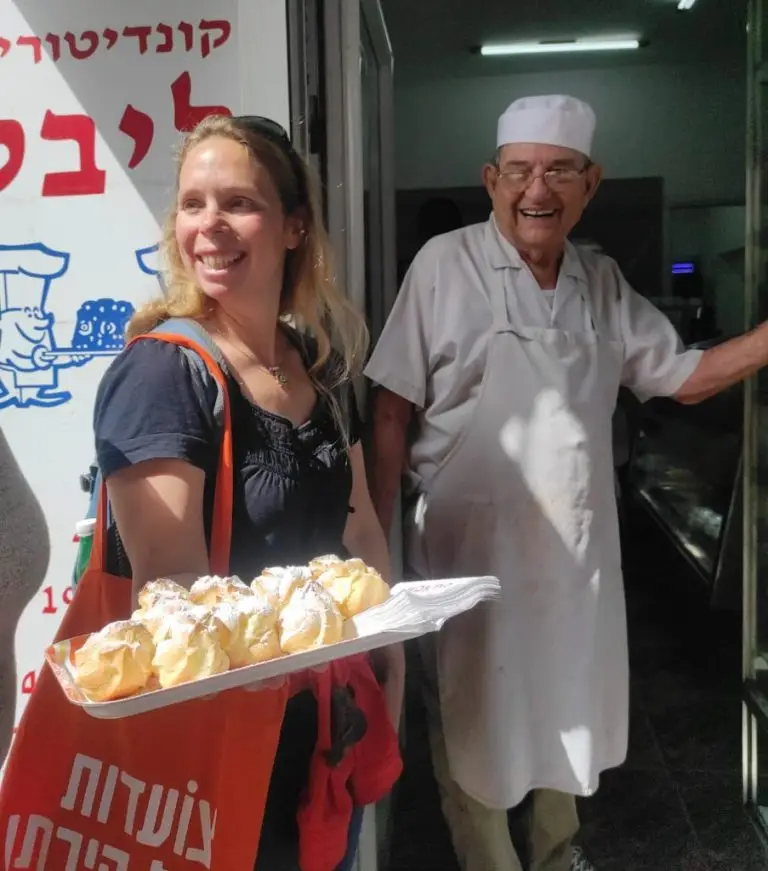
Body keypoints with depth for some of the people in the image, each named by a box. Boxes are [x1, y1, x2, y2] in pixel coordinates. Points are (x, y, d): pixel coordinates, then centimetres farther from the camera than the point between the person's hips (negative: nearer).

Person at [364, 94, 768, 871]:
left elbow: (679, 376, 10)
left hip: (575, 545, 5)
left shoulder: (603, 282, 5)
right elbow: (392, 410, -12)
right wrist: (376, 535, -13)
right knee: (474, 719, 11)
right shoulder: (445, 265, -11)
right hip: (470, 545, -5)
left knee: (567, 707, 22)